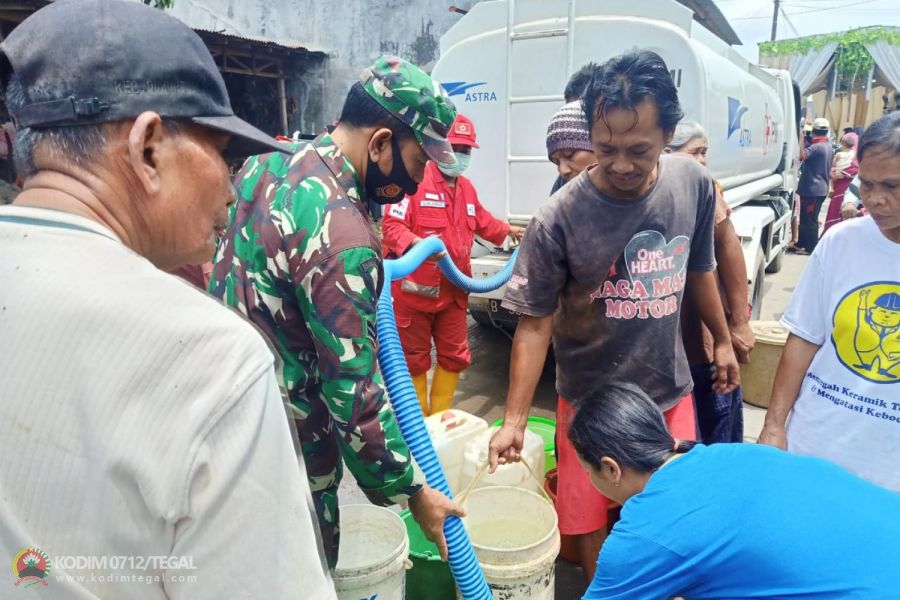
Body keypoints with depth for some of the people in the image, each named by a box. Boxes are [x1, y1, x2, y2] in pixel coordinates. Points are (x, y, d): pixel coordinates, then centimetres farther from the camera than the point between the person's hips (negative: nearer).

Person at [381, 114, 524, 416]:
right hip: (414, 291, -7)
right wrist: (417, 243, -37)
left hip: (453, 292, 7)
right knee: (414, 359, 8)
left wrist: (509, 230, 39)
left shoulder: (467, 189, 13)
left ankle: (440, 418, 31)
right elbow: (392, 225, -21)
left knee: (455, 356, 14)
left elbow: (482, 222, 32)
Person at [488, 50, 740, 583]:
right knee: (591, 523, 10)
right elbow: (535, 324, -15)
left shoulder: (695, 184, -9)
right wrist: (515, 421, -17)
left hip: (672, 391, 4)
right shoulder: (557, 221, -22)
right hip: (591, 399, -3)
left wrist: (722, 340, 18)